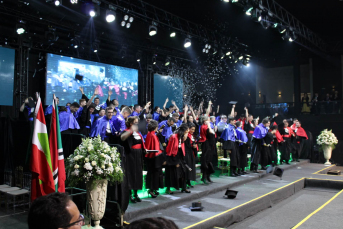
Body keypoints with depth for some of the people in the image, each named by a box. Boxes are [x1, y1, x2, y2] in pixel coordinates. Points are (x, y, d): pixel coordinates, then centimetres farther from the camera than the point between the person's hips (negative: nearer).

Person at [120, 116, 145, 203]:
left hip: (138, 155, 7)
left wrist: (144, 149, 9)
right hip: (131, 155, -7)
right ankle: (130, 195, 5)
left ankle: (136, 193, 19)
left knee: (138, 173, 9)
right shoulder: (126, 131, -9)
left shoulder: (137, 132, 14)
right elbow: (122, 138, -33)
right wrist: (131, 130, -46)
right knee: (131, 173, -4)